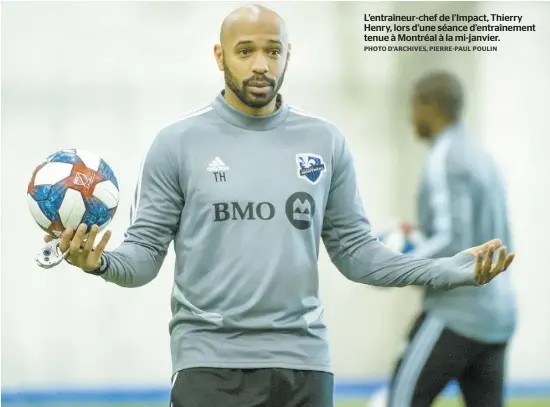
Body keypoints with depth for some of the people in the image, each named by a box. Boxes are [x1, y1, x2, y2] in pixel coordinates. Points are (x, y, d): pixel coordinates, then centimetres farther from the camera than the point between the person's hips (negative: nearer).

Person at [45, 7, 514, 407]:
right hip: (212, 362, -3)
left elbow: (356, 250, 10)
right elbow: (145, 251, -1)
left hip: (304, 362, 3)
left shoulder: (325, 142, 8)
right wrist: (100, 261, -24)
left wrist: (454, 268, -2)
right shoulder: (178, 143, 0)